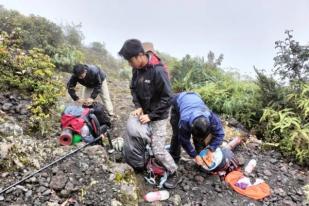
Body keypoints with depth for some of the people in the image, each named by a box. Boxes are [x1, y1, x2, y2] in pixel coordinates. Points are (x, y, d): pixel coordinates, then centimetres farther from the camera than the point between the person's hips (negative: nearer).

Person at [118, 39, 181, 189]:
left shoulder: (157, 71, -26)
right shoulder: (137, 69, -4)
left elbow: (168, 98, -23)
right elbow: (133, 89, 10)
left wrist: (151, 115, -20)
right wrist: (138, 106, -6)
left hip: (158, 116, -7)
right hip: (145, 113, 7)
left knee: (158, 149, -4)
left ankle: (174, 174, 18)